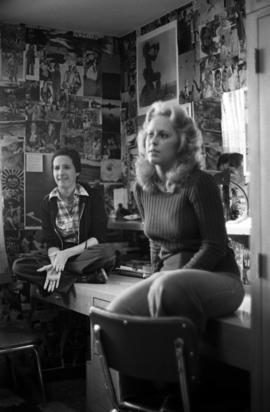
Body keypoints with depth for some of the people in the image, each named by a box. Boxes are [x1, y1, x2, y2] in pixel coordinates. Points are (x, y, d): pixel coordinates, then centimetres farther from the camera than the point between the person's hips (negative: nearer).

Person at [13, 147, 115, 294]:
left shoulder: (93, 196, -5)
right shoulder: (47, 202, 3)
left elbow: (99, 238, -10)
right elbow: (51, 243, -1)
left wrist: (67, 253, -22)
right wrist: (55, 263, -24)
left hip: (87, 256, -3)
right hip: (59, 256, 4)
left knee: (107, 251, -37)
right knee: (18, 266, -22)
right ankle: (84, 277, -26)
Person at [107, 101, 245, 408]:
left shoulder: (200, 183, -13)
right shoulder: (143, 187, 7)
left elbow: (215, 246, -15)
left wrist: (166, 281, -20)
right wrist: (155, 278, 5)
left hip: (217, 277, -6)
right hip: (168, 276, 6)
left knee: (169, 289, -37)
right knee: (119, 313, -17)